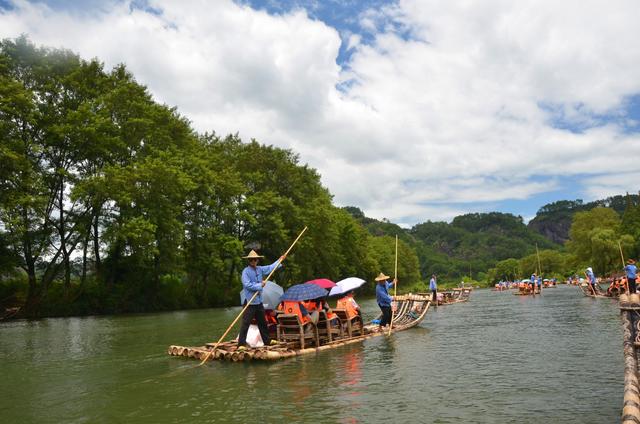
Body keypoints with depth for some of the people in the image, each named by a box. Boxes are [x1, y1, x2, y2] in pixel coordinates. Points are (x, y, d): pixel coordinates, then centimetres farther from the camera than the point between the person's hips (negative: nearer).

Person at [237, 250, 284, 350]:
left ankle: (267, 341, 31)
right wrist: (260, 285, -13)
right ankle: (241, 344, -3)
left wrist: (280, 260, 30)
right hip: (250, 302, -7)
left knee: (262, 323, 18)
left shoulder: (260, 269, 9)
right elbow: (247, 285, -20)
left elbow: (270, 268, 25)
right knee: (245, 324, -7)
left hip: (259, 301, 7)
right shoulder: (246, 271, -11)